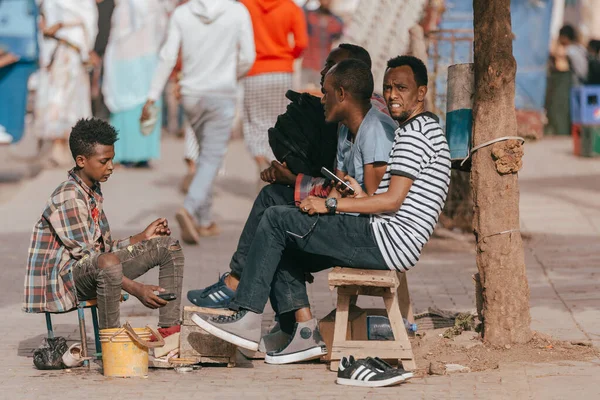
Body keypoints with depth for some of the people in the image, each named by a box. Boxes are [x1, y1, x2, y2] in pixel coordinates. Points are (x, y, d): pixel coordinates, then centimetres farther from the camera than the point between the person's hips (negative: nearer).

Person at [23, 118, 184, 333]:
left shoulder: (93, 192, 13)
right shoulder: (68, 198, -19)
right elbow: (86, 255, -23)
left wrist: (143, 237, 9)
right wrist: (137, 289, -26)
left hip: (94, 270, 10)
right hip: (67, 276, -10)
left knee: (169, 246, 5)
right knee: (109, 263, -44)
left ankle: (169, 330, -4)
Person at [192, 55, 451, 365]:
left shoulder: (413, 133, -11)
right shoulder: (428, 129, 22)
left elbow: (393, 200, -20)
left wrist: (331, 204, -14)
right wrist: (362, 195, 8)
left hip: (388, 240, -11)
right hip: (392, 246, 11)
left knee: (275, 219, -11)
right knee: (283, 246, 16)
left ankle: (248, 319, -12)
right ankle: (305, 332, 6)